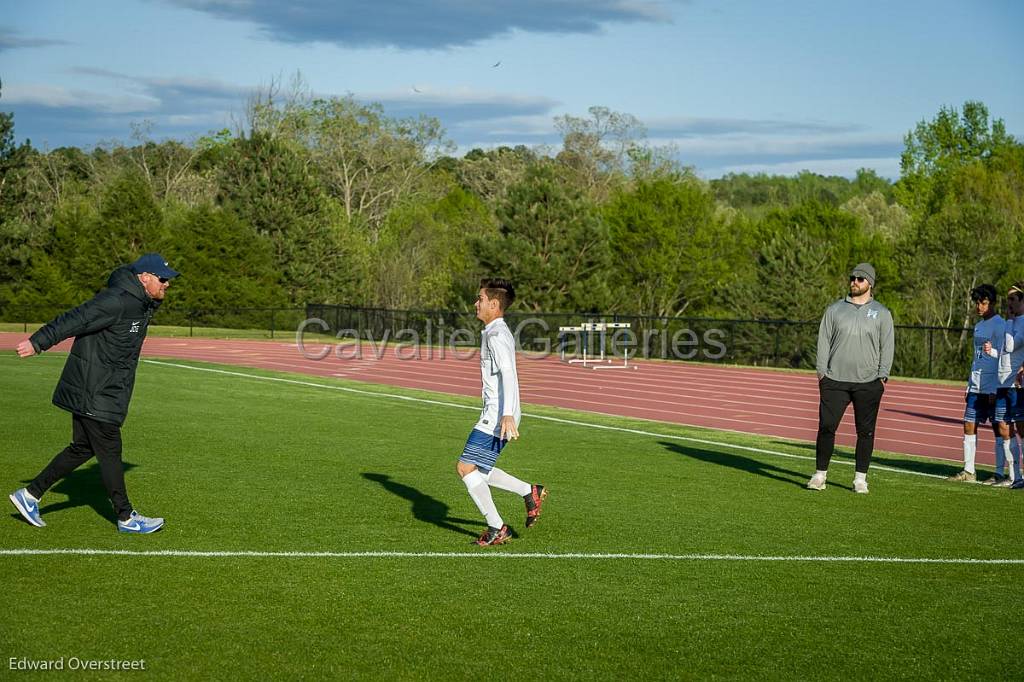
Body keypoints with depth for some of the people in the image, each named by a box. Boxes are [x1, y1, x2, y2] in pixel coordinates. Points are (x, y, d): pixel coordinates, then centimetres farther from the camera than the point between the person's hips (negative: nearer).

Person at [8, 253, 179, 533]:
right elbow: (75, 319, -22)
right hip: (94, 394, -10)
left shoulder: (140, 302, 10)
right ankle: (126, 517, 8)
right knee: (109, 452, -1)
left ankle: (29, 494, 22)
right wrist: (38, 342, -23)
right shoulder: (116, 301, -21)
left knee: (83, 448, 15)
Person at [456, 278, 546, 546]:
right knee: (475, 470, 14)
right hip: (495, 415, 10)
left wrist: (507, 414, -37)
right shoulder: (495, 332, 17)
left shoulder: (497, 335, -15)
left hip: (497, 417, -10)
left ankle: (496, 527, -3)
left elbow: (508, 374, -28)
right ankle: (530, 492, 16)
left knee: (466, 467, -9)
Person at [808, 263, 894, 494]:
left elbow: (887, 347, 6)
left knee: (865, 431, 2)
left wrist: (882, 377, -3)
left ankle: (860, 478, 11)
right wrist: (822, 372, 0)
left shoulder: (881, 313, 8)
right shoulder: (834, 309, 10)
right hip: (834, 381, 1)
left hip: (868, 383, 0)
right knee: (826, 427, -5)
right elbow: (824, 341, 9)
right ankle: (820, 475, 5)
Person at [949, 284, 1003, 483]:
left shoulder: (999, 325, -9)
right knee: (969, 426, 7)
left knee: (999, 428, -2)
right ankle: (968, 472, 12)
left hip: (992, 387, -8)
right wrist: (969, 386, 19)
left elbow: (1001, 359, -13)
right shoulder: (979, 326, 16)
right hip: (976, 387, 8)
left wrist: (995, 390, -16)